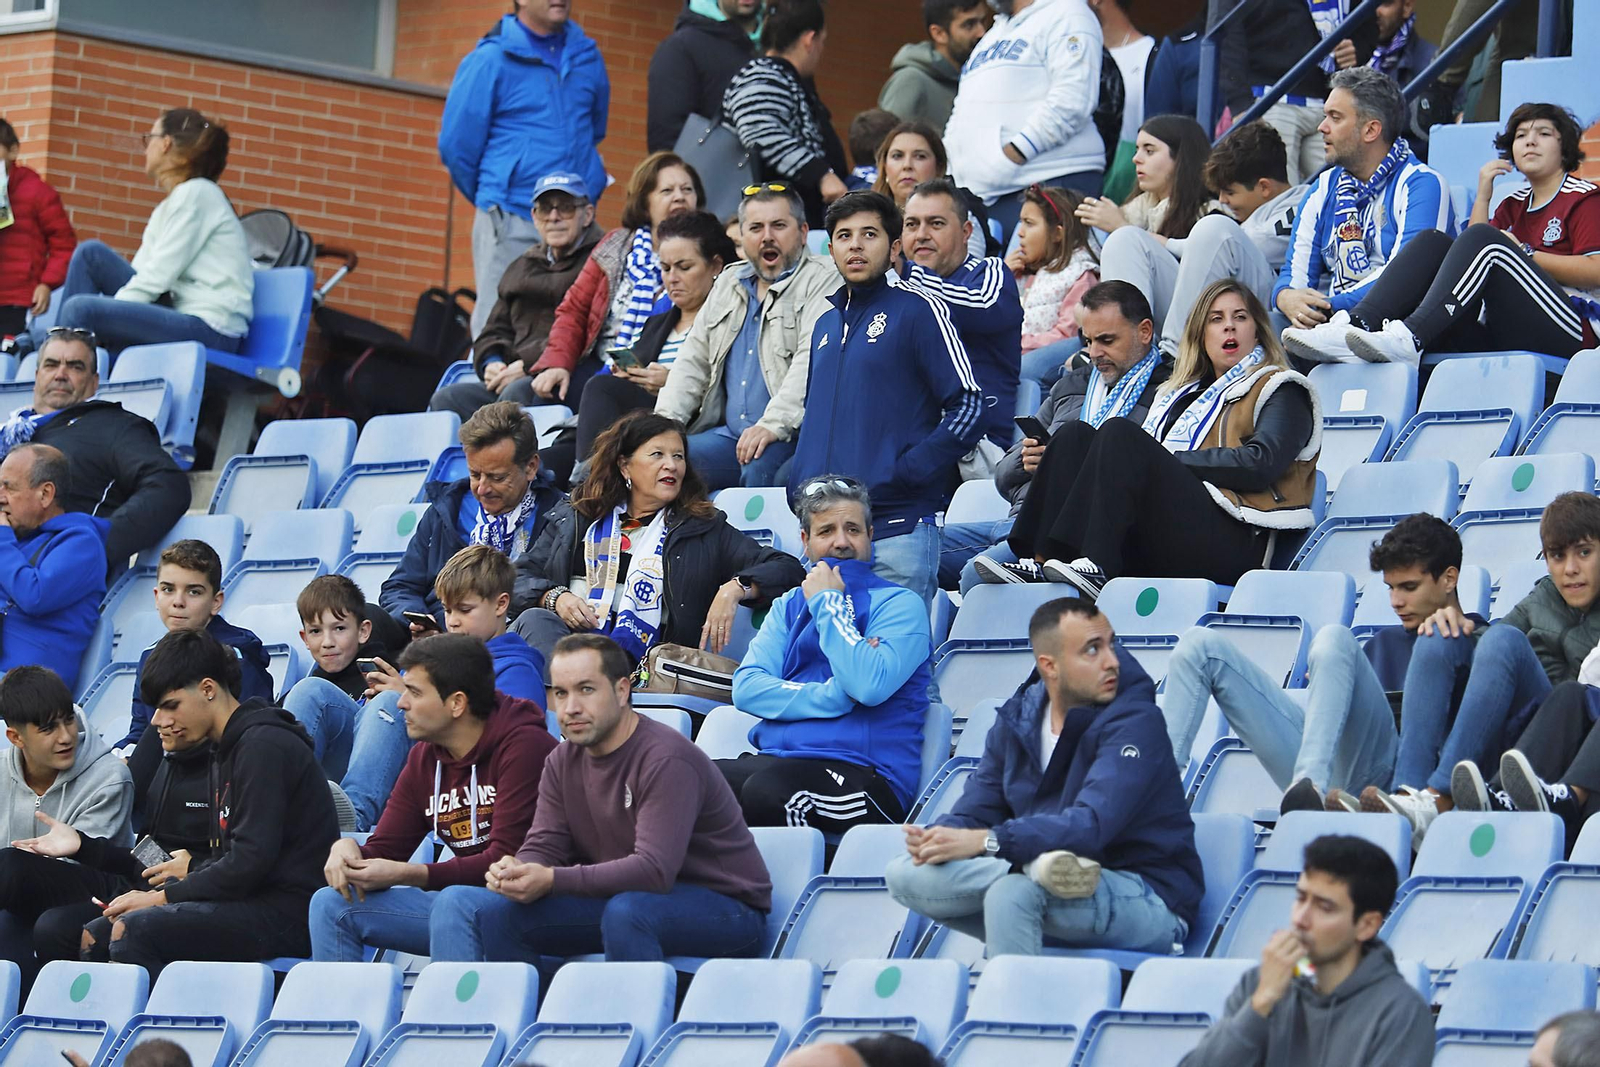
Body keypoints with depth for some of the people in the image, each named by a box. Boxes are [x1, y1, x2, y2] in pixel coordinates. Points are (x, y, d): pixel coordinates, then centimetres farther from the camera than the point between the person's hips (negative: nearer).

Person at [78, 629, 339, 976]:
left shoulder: (264, 745, -13)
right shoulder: (226, 749, 20)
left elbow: (250, 860, -20)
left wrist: (163, 896, -11)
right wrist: (154, 895, 4)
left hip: (288, 911, -10)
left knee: (131, 931, -27)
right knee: (95, 936, 4)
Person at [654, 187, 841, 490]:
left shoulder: (822, 280, -2)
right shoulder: (727, 285, 23)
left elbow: (812, 361, -15)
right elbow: (694, 360, 25)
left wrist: (772, 425, -27)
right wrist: (665, 419, 7)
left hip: (792, 436, -7)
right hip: (729, 435, 7)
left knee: (760, 468, -37)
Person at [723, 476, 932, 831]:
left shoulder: (899, 604, 6)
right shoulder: (789, 606, 23)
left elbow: (868, 686, -13)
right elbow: (746, 688, 7)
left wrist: (828, 603, -3)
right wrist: (833, 697, -7)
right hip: (775, 758, 5)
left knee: (767, 788, -38)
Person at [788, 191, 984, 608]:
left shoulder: (918, 309, -2)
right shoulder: (826, 324, 19)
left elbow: (968, 406, -8)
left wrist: (907, 472, -15)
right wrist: (801, 483, 10)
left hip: (899, 527, -7)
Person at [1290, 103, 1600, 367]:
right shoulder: (1514, 205, 28)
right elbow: (1473, 256, 14)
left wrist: (1525, 255, -3)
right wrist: (1482, 198, 8)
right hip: (1502, 335, 6)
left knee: (1484, 240, -26)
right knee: (1432, 242, -8)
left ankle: (1409, 338, -46)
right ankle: (1354, 328, -31)